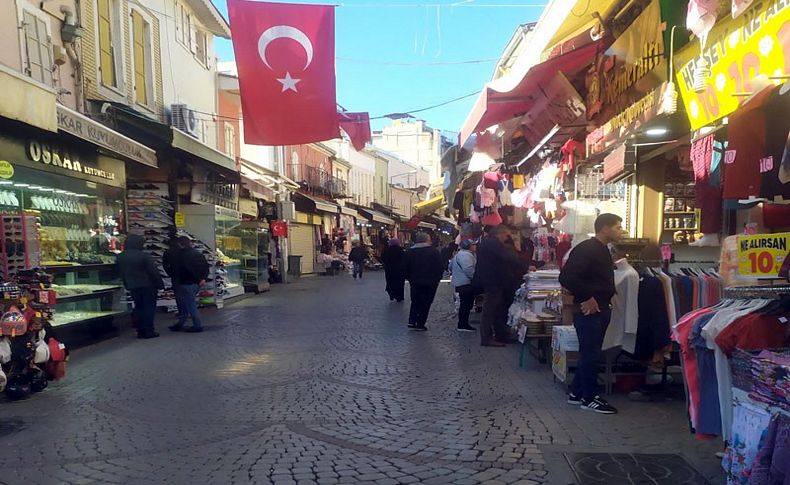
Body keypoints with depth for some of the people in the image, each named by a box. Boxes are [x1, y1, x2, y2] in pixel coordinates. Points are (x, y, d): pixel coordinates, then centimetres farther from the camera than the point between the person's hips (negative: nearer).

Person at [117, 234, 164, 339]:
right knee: (149, 307, 1)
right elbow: (154, 272, -13)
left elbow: (121, 273, 13)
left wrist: (127, 286, 21)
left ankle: (141, 331, 14)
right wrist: (160, 284, -3)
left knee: (138, 308, 13)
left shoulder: (120, 257, 5)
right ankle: (149, 331, 0)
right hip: (147, 286, -6)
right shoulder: (144, 256, -16)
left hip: (132, 287, 6)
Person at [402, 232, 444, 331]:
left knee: (415, 301, 20)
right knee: (425, 303, 6)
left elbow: (405, 268, 1)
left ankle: (412, 321, 13)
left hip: (415, 282, 3)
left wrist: (410, 278, 12)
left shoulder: (409, 252, 1)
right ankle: (420, 324, 6)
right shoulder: (434, 251, -8)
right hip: (430, 282, -3)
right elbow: (441, 267, -9)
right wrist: (437, 278, 3)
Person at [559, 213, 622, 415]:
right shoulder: (586, 249, -17)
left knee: (590, 353, 15)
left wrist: (605, 300, 12)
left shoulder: (602, 250, 14)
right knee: (591, 354, -1)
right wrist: (586, 298, -19)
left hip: (600, 309, 10)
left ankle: (576, 393, 25)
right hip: (589, 310, -10)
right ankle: (589, 398, 11)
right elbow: (566, 277, -25)